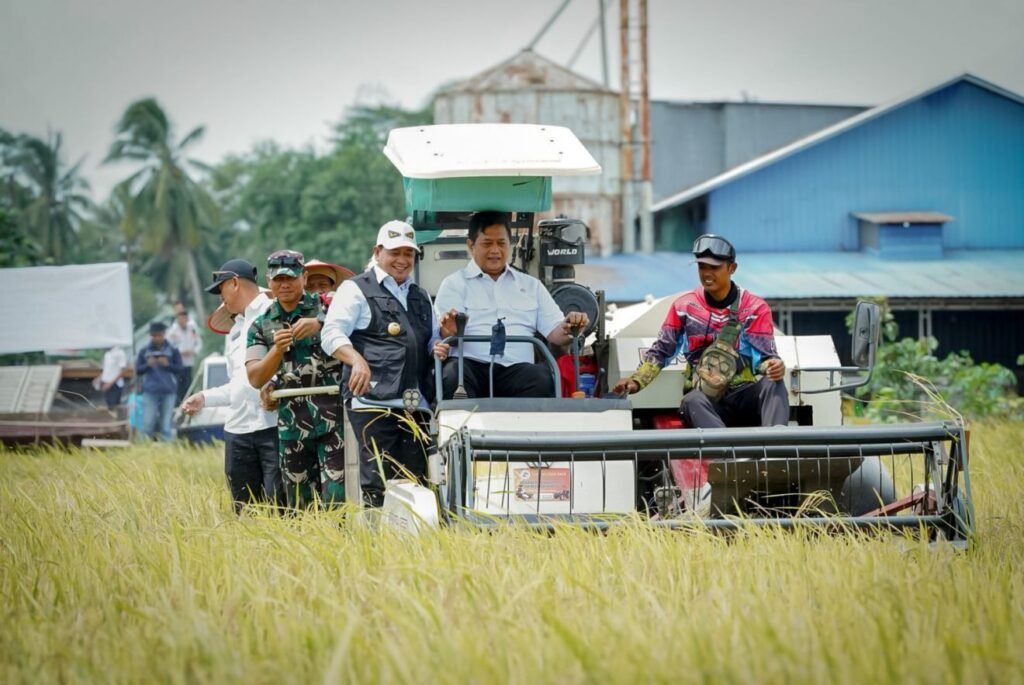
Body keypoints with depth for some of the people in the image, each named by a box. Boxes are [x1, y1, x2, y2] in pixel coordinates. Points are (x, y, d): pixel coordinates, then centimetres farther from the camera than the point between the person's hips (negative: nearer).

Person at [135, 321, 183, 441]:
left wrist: (168, 364, -13)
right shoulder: (144, 351, 7)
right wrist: (147, 365, -13)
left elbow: (179, 369, 4)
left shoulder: (172, 350, 5)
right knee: (148, 423, -5)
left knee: (166, 424, 3)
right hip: (150, 391, 0)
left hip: (168, 392, 0)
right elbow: (138, 371, 6)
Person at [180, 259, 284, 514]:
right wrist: (204, 398, 23)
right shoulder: (235, 331, 24)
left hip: (274, 425, -8)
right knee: (244, 510, 6)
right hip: (238, 427, 8)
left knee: (279, 506, -12)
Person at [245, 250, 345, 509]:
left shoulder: (326, 307, 4)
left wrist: (319, 324, -27)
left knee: (336, 498, -13)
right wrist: (277, 349, -13)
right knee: (301, 506, 7)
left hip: (333, 422, -3)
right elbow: (255, 378, 4)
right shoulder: (262, 326, 12)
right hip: (292, 428, 4)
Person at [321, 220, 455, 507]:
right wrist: (357, 359, -23)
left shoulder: (421, 298, 28)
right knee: (377, 482, -12)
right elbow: (332, 334, -4)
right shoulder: (356, 290, 8)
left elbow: (432, 342, 33)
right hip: (373, 401, -6)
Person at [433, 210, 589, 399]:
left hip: (516, 369, 2)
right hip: (471, 365, -2)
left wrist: (569, 328, -8)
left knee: (544, 379, -32)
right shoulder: (454, 284, 16)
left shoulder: (531, 285, 25)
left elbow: (554, 332, 16)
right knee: (452, 375, -37)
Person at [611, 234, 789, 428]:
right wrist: (636, 381, -4)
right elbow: (660, 352, 12)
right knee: (692, 401, -36)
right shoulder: (684, 306, 9)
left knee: (773, 384, -32)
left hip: (746, 396, 0)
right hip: (707, 399, 0)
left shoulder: (755, 308, 4)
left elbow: (763, 356, -1)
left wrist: (772, 366, -26)